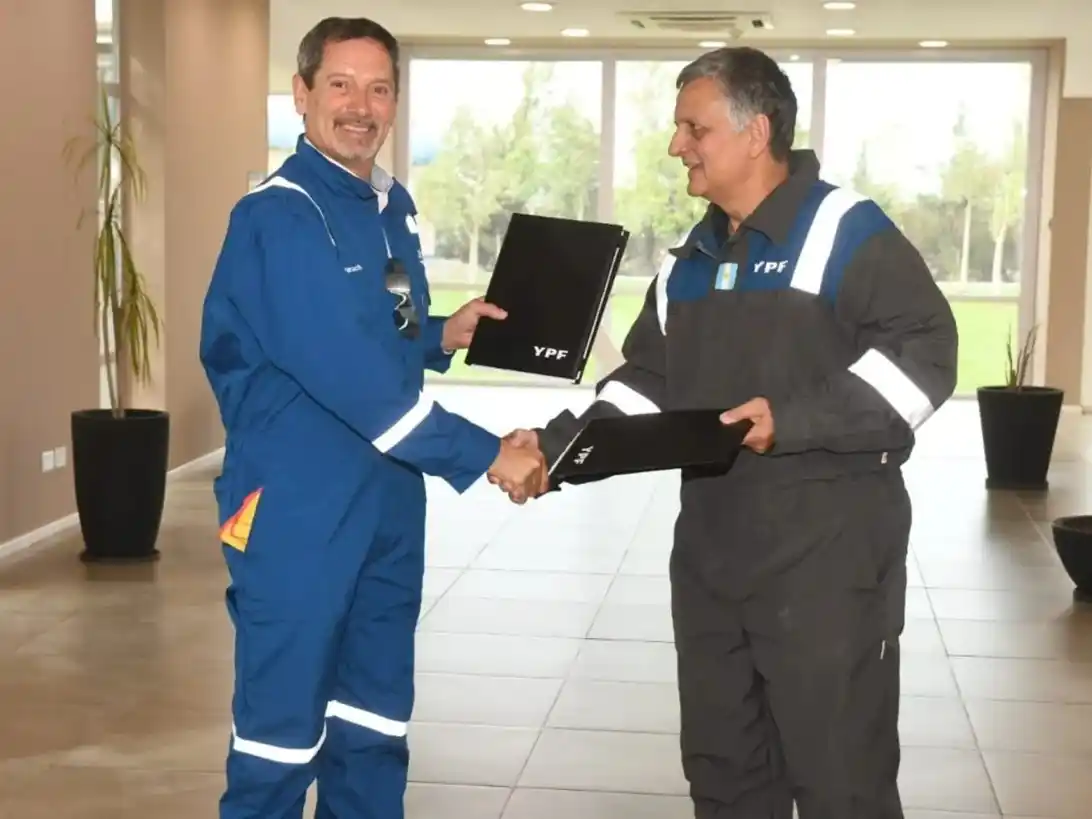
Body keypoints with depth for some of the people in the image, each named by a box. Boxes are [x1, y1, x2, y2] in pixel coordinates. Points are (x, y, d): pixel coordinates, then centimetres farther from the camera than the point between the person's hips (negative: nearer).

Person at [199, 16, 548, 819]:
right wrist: (483, 454, -23)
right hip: (298, 507, -8)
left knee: (373, 725, 15)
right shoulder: (278, 216, -16)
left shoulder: (395, 207, 10)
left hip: (388, 499, 8)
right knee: (282, 724, 2)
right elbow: (345, 368, -26)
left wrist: (442, 335, 2)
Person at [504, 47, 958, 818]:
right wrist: (560, 442, 2)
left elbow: (925, 352, -17)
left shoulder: (846, 231, -9)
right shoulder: (688, 264, 15)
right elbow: (645, 385, 17)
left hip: (829, 550, -8)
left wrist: (795, 419, -26)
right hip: (710, 548, 8)